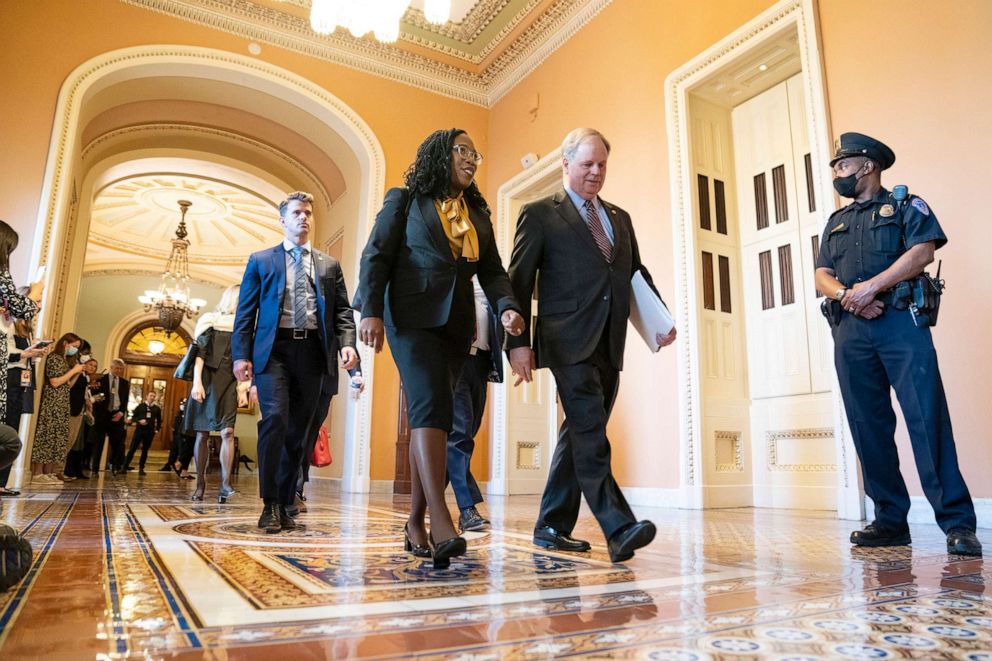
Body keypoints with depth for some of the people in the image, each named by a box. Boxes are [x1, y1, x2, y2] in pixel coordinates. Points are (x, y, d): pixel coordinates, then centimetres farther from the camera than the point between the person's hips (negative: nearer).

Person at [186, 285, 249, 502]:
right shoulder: (210, 321, 5)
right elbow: (199, 352, -1)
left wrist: (243, 389, 3)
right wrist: (197, 382, -11)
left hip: (230, 383, 1)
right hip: (207, 379, -1)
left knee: (227, 431, -13)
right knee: (202, 433, 1)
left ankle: (225, 484, -19)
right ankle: (200, 484, 8)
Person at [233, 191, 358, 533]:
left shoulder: (329, 265, 18)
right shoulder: (261, 261, 13)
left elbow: (342, 311, 11)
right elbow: (245, 312, 7)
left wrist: (347, 343, -7)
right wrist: (241, 355, -4)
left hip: (312, 351, 2)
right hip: (274, 349, -2)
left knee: (297, 430, 5)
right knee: (275, 419, -18)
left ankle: (284, 505, 14)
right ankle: (269, 505, -8)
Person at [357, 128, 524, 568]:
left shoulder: (478, 214, 21)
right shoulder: (405, 200, 8)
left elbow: (492, 271, 15)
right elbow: (376, 256, 0)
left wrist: (507, 307, -5)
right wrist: (371, 311, -12)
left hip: (457, 323, 5)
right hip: (413, 317, -5)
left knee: (430, 415, 5)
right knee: (431, 406, -20)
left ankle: (416, 522, 11)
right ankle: (441, 523, -26)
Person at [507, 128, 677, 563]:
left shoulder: (620, 218, 22)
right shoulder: (540, 214, 4)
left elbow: (637, 274, 21)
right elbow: (518, 282, -1)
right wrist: (518, 342, -10)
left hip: (609, 345, 6)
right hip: (569, 342, -6)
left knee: (580, 435, 9)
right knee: (590, 433, -14)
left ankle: (552, 527, 19)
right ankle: (619, 530, -15)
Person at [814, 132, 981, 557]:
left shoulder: (905, 205, 11)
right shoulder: (835, 222, 25)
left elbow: (923, 252, -7)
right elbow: (821, 276, 13)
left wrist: (870, 287, -15)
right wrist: (846, 294, -9)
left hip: (901, 320, -5)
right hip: (850, 331, 5)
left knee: (926, 418, -12)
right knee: (868, 427, 2)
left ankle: (957, 522, -8)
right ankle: (890, 520, 8)